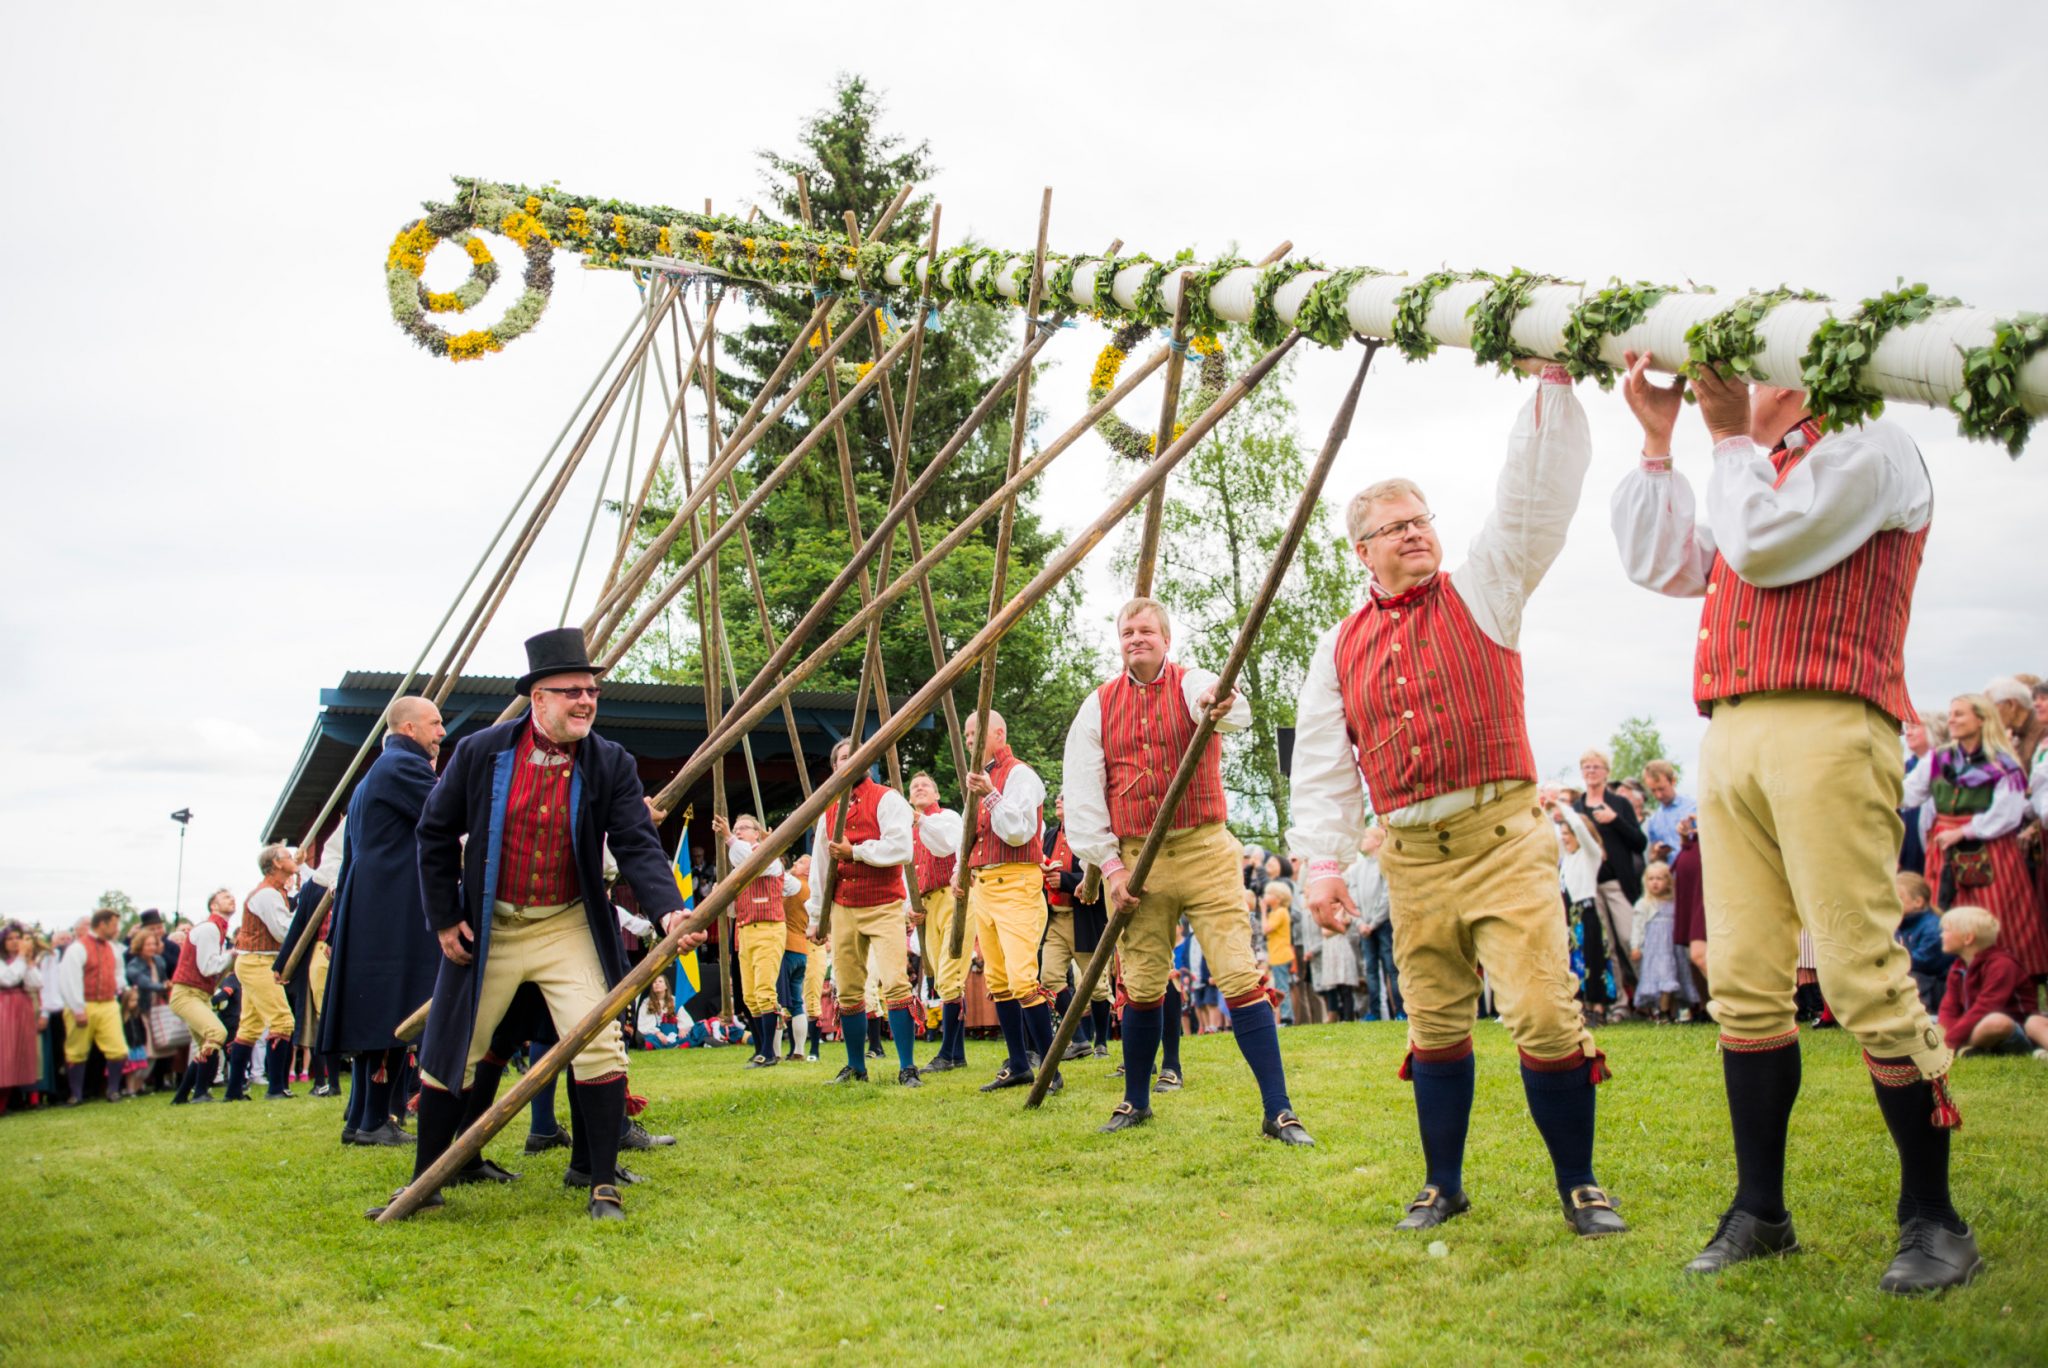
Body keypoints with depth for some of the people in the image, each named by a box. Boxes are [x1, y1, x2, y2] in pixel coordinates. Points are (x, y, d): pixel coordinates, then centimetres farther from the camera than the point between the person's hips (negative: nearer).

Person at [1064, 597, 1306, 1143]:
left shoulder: (1193, 684, 0)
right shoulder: (1098, 707, 8)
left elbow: (1235, 711, -26)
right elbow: (1081, 795, 5)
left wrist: (1221, 708, -51)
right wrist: (1110, 865, -4)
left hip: (1204, 852, -2)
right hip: (1134, 858, 3)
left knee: (1241, 976, -9)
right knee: (1141, 987, 8)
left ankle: (1278, 1111, -4)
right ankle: (1136, 1102, 27)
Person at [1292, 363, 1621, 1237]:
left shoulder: (1481, 591, 6)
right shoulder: (1341, 649, 13)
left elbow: (1536, 493, -5)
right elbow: (1321, 763, 12)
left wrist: (1551, 379, -13)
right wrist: (1322, 860, 3)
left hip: (1502, 837, -3)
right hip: (1411, 857, 3)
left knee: (1543, 1014, -9)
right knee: (1434, 1026, 11)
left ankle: (1578, 1184, 8)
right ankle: (1443, 1184, 26)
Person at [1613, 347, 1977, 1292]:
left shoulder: (1871, 449, 3)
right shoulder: (1755, 475, 30)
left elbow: (1762, 544, -10)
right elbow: (1660, 565, 23)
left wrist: (1728, 436, 3)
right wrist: (1657, 440, 21)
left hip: (1826, 729, -8)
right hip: (1731, 736, 8)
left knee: (1865, 980, -9)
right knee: (1744, 983, 4)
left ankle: (1933, 1217, 3)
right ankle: (1759, 1210, 11)